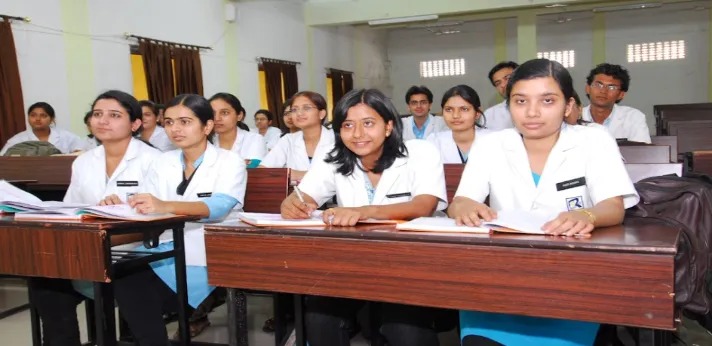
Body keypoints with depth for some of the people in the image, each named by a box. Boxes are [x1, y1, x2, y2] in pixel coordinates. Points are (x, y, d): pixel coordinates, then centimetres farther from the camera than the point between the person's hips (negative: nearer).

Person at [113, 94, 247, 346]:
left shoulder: (230, 162, -3)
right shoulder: (162, 162, 13)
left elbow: (221, 206, -22)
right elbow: (148, 209, 6)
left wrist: (166, 206, -39)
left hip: (204, 257, -5)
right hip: (162, 251, 5)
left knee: (134, 288, -24)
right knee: (125, 282, -24)